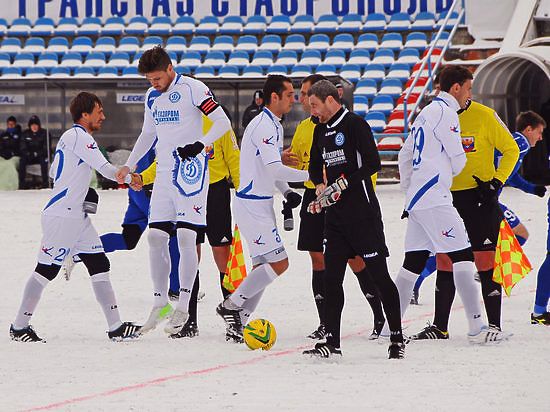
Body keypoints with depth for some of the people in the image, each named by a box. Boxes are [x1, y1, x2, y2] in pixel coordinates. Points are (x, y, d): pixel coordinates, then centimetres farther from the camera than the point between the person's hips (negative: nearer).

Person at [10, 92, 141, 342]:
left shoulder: (70, 137, 19)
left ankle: (115, 326, -1)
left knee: (99, 265, 3)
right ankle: (19, 326, 4)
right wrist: (129, 178, -8)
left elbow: (55, 172, 25)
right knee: (47, 269, -5)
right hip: (61, 216, -10)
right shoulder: (79, 136, -11)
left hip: (76, 216, 10)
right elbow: (103, 168, -20)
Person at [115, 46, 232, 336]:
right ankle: (159, 302, 12)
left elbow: (222, 122, -11)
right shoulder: (152, 96, 14)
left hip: (191, 170, -7)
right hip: (164, 173, 7)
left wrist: (200, 144, -25)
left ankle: (183, 307, -7)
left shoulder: (192, 89, -9)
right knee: (156, 236, 3)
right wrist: (129, 165, 18)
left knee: (185, 237, -11)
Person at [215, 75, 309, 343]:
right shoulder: (263, 126, -17)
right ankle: (231, 305, -7)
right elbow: (275, 170, -25)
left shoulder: (274, 125, 16)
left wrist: (286, 190, 10)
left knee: (263, 266, 10)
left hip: (261, 204, 10)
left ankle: (237, 324, 11)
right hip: (252, 206, -10)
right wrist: (308, 175, -18)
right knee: (279, 263, -12)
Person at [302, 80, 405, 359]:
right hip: (335, 212, 8)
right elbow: (315, 165, 25)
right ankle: (332, 343, 5)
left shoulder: (355, 124, -10)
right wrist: (320, 186, 5)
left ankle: (397, 339, 2)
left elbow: (373, 163, -16)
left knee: (378, 274, -4)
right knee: (331, 276, 3)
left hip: (363, 211, -8)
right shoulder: (320, 130, 15)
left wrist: (343, 183, -20)